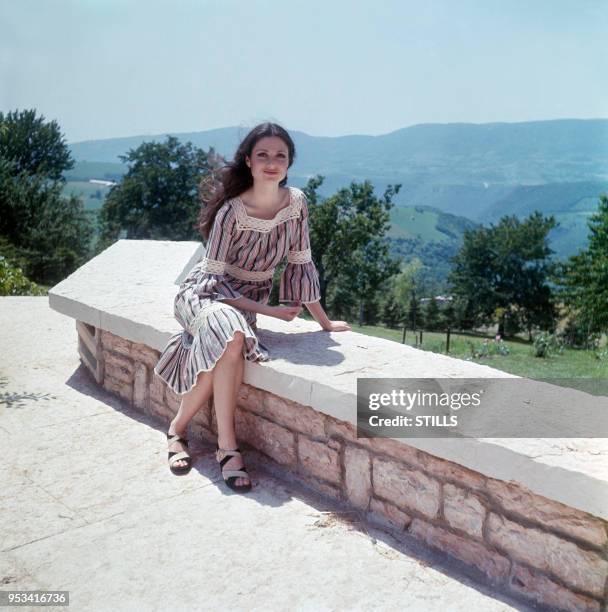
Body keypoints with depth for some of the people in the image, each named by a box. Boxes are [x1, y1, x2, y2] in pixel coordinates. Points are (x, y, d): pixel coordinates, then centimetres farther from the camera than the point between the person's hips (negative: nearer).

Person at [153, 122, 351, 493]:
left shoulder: (297, 202, -7)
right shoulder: (232, 211, -20)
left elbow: (300, 263, 1)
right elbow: (216, 275, -17)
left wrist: (324, 322, 5)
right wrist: (269, 311, -19)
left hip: (251, 298, 4)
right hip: (206, 292, -3)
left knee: (220, 354, -30)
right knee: (232, 338, -37)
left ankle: (178, 429, -7)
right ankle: (227, 448, -22)